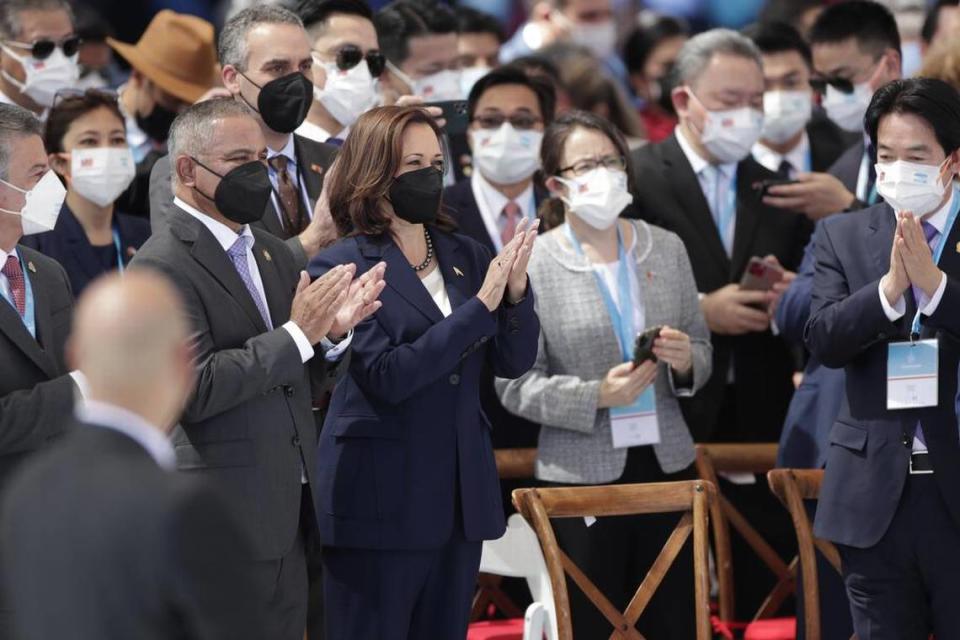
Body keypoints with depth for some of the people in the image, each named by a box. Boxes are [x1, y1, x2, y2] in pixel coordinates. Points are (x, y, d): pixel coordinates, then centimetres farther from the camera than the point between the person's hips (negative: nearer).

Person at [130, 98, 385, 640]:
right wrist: (296, 335, -21)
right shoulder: (163, 267, -11)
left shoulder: (275, 255, 15)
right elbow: (190, 390, -21)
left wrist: (332, 332, -3)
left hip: (289, 521, 8)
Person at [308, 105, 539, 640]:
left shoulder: (465, 257, 9)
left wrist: (516, 290, -12)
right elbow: (387, 374, -17)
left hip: (461, 493, 5)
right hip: (380, 500, -5)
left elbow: (515, 362, 6)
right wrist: (480, 306, -18)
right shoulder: (344, 267, -7)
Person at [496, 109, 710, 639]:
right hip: (583, 472, -4)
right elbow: (515, 385, -6)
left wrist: (686, 362, -8)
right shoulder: (531, 266, -5)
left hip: (666, 462, 4)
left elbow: (702, 350, 15)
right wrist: (595, 396, -19)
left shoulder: (666, 249, 8)